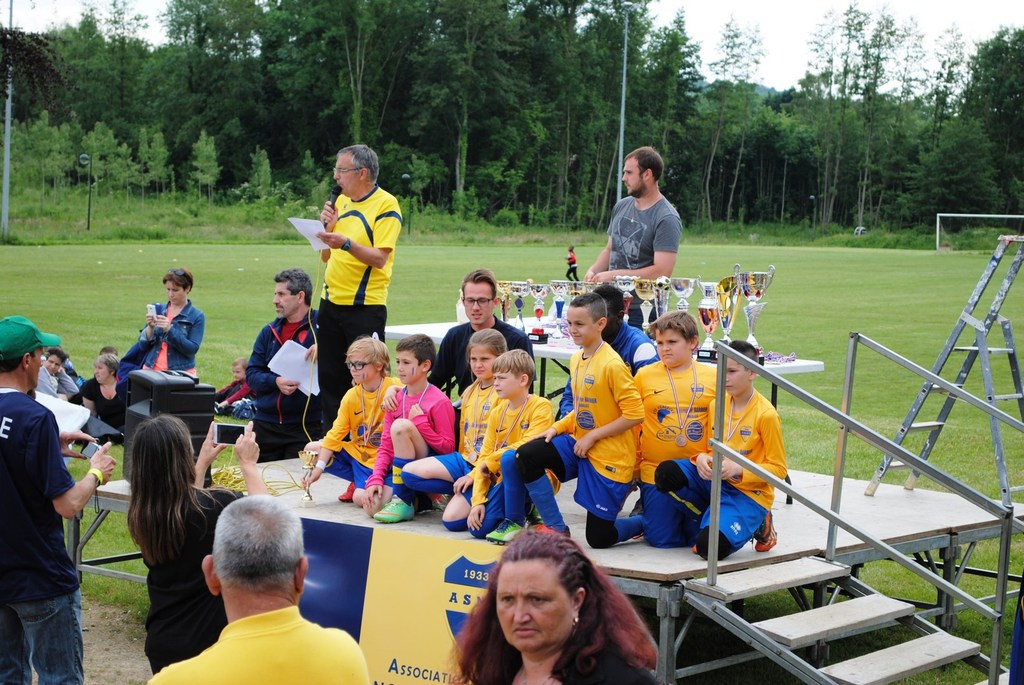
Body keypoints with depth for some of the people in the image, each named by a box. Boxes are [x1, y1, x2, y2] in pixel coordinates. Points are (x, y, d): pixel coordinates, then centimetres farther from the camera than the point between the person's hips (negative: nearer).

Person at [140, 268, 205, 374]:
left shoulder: (197, 316, 0)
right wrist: (150, 327, -10)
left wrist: (170, 329, -19)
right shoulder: (158, 309, 10)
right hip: (151, 370, 3)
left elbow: (192, 349, -10)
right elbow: (143, 345, 8)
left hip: (180, 373, -3)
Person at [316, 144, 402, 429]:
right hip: (332, 302, 7)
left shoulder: (386, 206, -8)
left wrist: (346, 243, -30)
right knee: (330, 378, 10)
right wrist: (328, 225, 0)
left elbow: (380, 258, -18)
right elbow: (327, 256, 16)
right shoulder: (341, 201, 13)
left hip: (366, 306, -7)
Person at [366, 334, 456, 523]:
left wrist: (420, 422, -18)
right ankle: (414, 497, 9)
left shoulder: (439, 401, -10)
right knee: (371, 504, -22)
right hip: (401, 469, 5)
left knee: (400, 426, -30)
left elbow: (448, 447, -11)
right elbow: (386, 445, 6)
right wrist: (375, 479, -8)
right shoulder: (395, 399, 8)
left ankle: (402, 501, -22)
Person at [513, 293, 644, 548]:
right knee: (526, 456, -15)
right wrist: (558, 427, 1)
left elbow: (635, 414, -22)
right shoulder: (576, 360, 5)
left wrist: (592, 436, -18)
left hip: (610, 457, -8)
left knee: (599, 538, -5)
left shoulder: (612, 365, -20)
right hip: (578, 442, 8)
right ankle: (556, 528, -2)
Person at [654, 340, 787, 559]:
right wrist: (702, 458, -10)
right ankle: (709, 520, 1)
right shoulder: (716, 404, 4)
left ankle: (754, 525, 7)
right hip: (713, 480, 6)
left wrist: (738, 469, -23)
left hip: (749, 492, -6)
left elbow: (778, 469, -10)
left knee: (710, 547, -25)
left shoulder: (766, 415, -14)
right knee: (666, 473, -19)